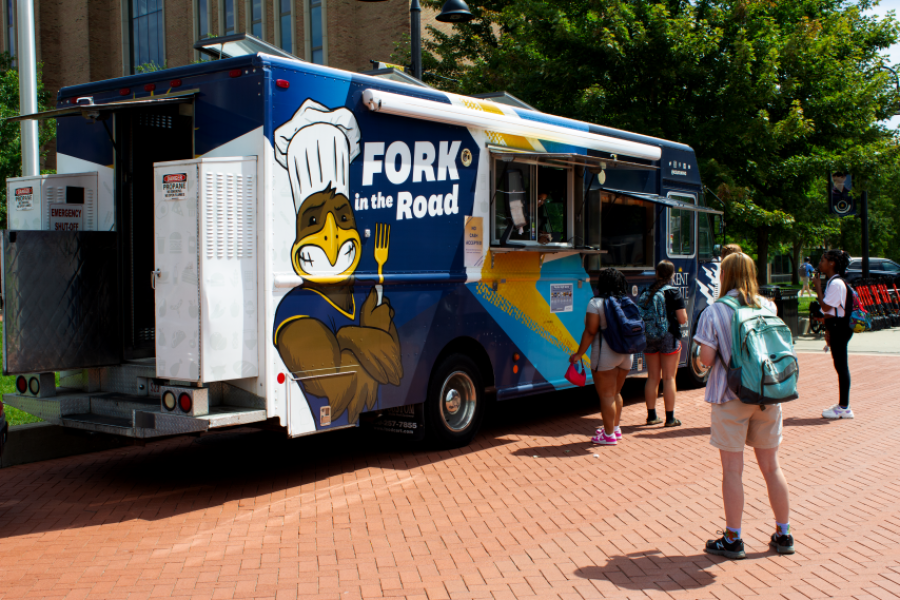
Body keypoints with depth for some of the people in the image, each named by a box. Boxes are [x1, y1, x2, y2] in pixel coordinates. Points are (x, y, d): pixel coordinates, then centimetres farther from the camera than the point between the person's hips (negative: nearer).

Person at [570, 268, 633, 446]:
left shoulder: (596, 303, -12)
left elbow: (590, 331, -15)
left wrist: (579, 354, -9)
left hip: (605, 355, -7)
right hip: (626, 354, 7)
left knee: (606, 395, 0)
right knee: (616, 393, 20)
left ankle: (609, 435, 4)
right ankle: (615, 427, 30)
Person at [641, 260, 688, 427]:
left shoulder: (647, 292, 4)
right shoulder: (674, 293, -9)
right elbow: (682, 319, -10)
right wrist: (683, 311, 10)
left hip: (649, 338, 4)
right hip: (669, 338, -4)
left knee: (652, 377, 12)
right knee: (669, 378, 1)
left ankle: (651, 415, 17)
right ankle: (670, 418, 4)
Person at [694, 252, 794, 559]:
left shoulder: (715, 311, -8)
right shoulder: (769, 307, 4)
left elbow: (706, 357, -12)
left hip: (731, 396, -4)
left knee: (732, 470, 3)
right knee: (771, 466, 14)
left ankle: (732, 540, 9)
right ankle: (783, 535, 24)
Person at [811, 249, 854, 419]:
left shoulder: (836, 284, -17)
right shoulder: (832, 282, 14)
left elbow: (826, 307, -22)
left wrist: (818, 287, -14)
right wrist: (828, 330, 18)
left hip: (839, 328, -10)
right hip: (836, 327, 10)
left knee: (841, 366, -5)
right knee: (840, 365, 14)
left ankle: (844, 408, 1)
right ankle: (843, 405, 21)